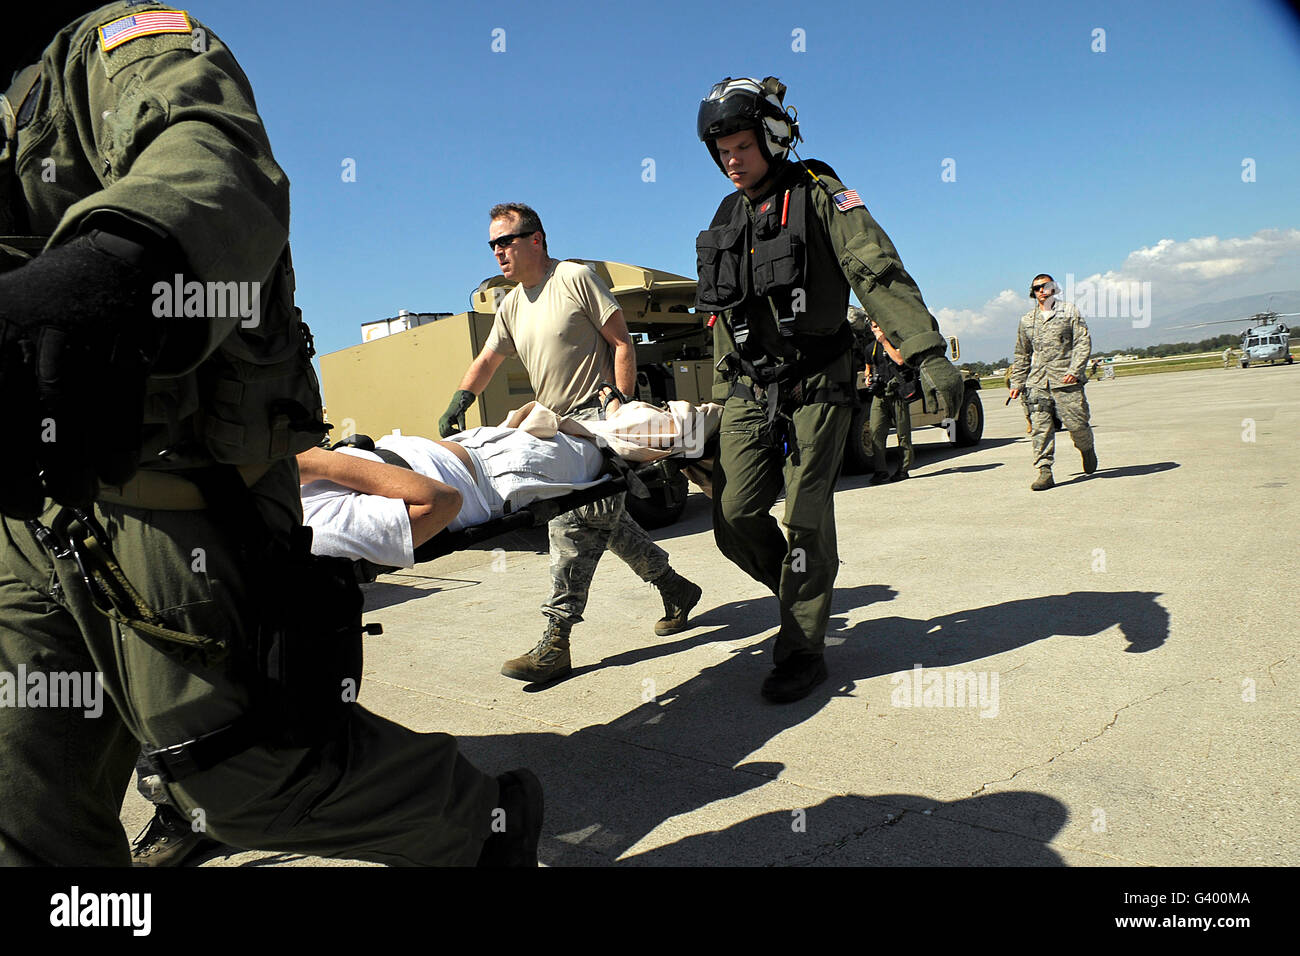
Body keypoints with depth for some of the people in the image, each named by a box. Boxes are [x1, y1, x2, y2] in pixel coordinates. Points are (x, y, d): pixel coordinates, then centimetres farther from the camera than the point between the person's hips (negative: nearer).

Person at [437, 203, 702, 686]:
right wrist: (459, 401, -1)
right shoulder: (511, 306, 19)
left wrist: (620, 403, -14)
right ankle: (674, 588, 27)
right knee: (605, 518, 10)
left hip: (597, 418, -8)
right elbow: (487, 360, 17)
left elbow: (622, 343, -6)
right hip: (558, 427, 9)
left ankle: (555, 642, -15)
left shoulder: (575, 278, -4)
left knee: (575, 521, -15)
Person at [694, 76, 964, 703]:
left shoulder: (817, 194, -1)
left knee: (805, 520, -5)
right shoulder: (725, 222, 17)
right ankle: (806, 594, 22)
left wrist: (928, 354, -26)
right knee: (735, 516, -4)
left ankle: (802, 651, 8)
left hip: (815, 389, -5)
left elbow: (879, 273, -14)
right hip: (749, 392, 5)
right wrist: (724, 397, 18)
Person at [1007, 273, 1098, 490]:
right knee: (1040, 427, -7)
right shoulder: (1027, 320, 17)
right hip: (1038, 382, 3)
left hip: (1066, 379, -3)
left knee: (1076, 424, -3)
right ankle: (1044, 470, -5)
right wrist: (1017, 382, 18)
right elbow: (1022, 355, 24)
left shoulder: (1069, 311, 7)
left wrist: (1074, 370, -13)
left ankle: (1087, 449, 29)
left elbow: (1083, 342, 0)